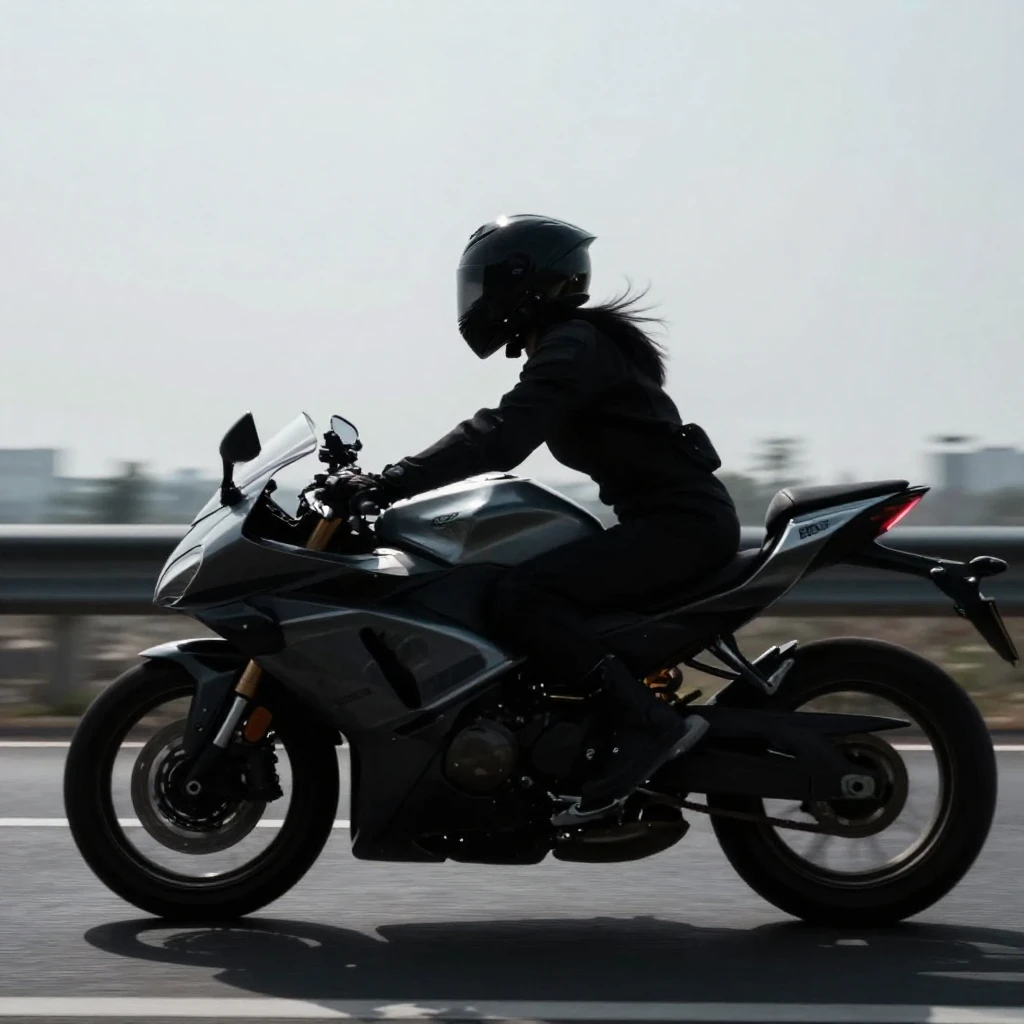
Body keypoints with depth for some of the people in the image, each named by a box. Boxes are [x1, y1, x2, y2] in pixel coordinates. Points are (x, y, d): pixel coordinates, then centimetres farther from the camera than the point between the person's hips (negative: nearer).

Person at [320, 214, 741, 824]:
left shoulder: (572, 346, -12)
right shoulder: (574, 343, 21)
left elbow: (503, 436, -26)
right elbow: (505, 435, 27)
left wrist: (390, 484, -29)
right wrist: (390, 483, 22)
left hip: (681, 522, -11)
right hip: (669, 520, 11)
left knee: (520, 600, -24)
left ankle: (649, 721, -25)